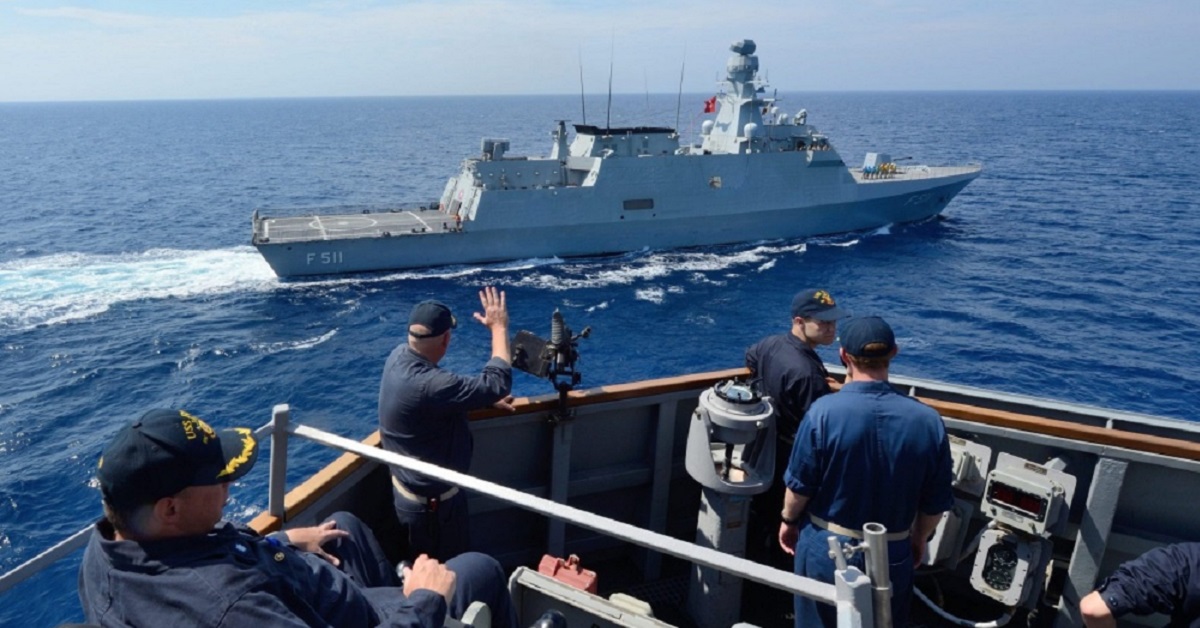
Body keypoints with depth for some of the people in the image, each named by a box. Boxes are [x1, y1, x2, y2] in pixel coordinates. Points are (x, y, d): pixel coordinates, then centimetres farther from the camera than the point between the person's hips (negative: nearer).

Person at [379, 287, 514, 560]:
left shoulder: (400, 356, -10)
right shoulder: (426, 384, -38)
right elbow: (497, 384, -33)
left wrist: (484, 399, 1)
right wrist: (499, 327, -22)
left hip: (410, 488, 8)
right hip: (432, 502, -8)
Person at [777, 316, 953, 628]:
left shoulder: (823, 412, -20)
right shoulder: (928, 420, -13)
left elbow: (800, 486, -12)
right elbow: (935, 503, -3)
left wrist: (788, 521, 8)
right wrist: (919, 538, 16)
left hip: (824, 548, -2)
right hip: (891, 555, 2)